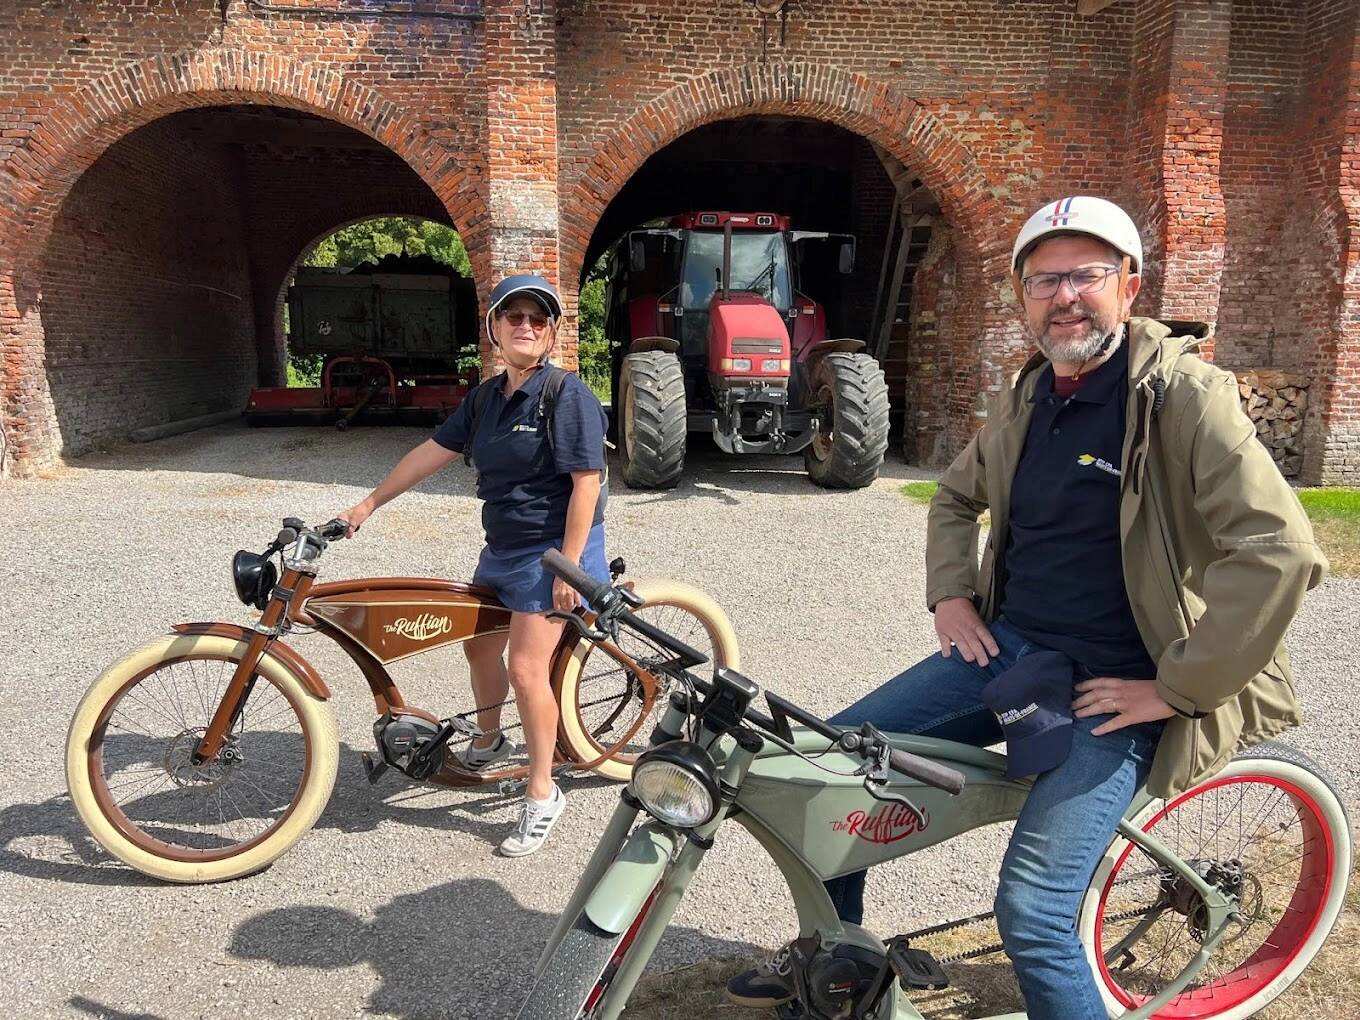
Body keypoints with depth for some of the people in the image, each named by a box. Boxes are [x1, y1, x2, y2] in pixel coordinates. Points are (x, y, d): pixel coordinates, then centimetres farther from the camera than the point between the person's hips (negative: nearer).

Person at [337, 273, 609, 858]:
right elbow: (433, 453, 12)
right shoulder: (486, 396, 7)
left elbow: (586, 483, -20)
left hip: (553, 551, -8)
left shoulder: (568, 394, -17)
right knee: (479, 645, 20)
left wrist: (568, 568, -22)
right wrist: (368, 504, 13)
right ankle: (488, 744, 46)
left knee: (526, 669, -10)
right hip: (502, 546, 8)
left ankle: (542, 795, 7)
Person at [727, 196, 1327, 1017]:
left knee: (1032, 914, -18)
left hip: (1113, 684, -6)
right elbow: (958, 495, 24)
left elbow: (1278, 550, -24)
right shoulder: (1029, 395, 7)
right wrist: (952, 596, 9)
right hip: (1009, 648, 7)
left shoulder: (1183, 393, -15)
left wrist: (1178, 689, -21)